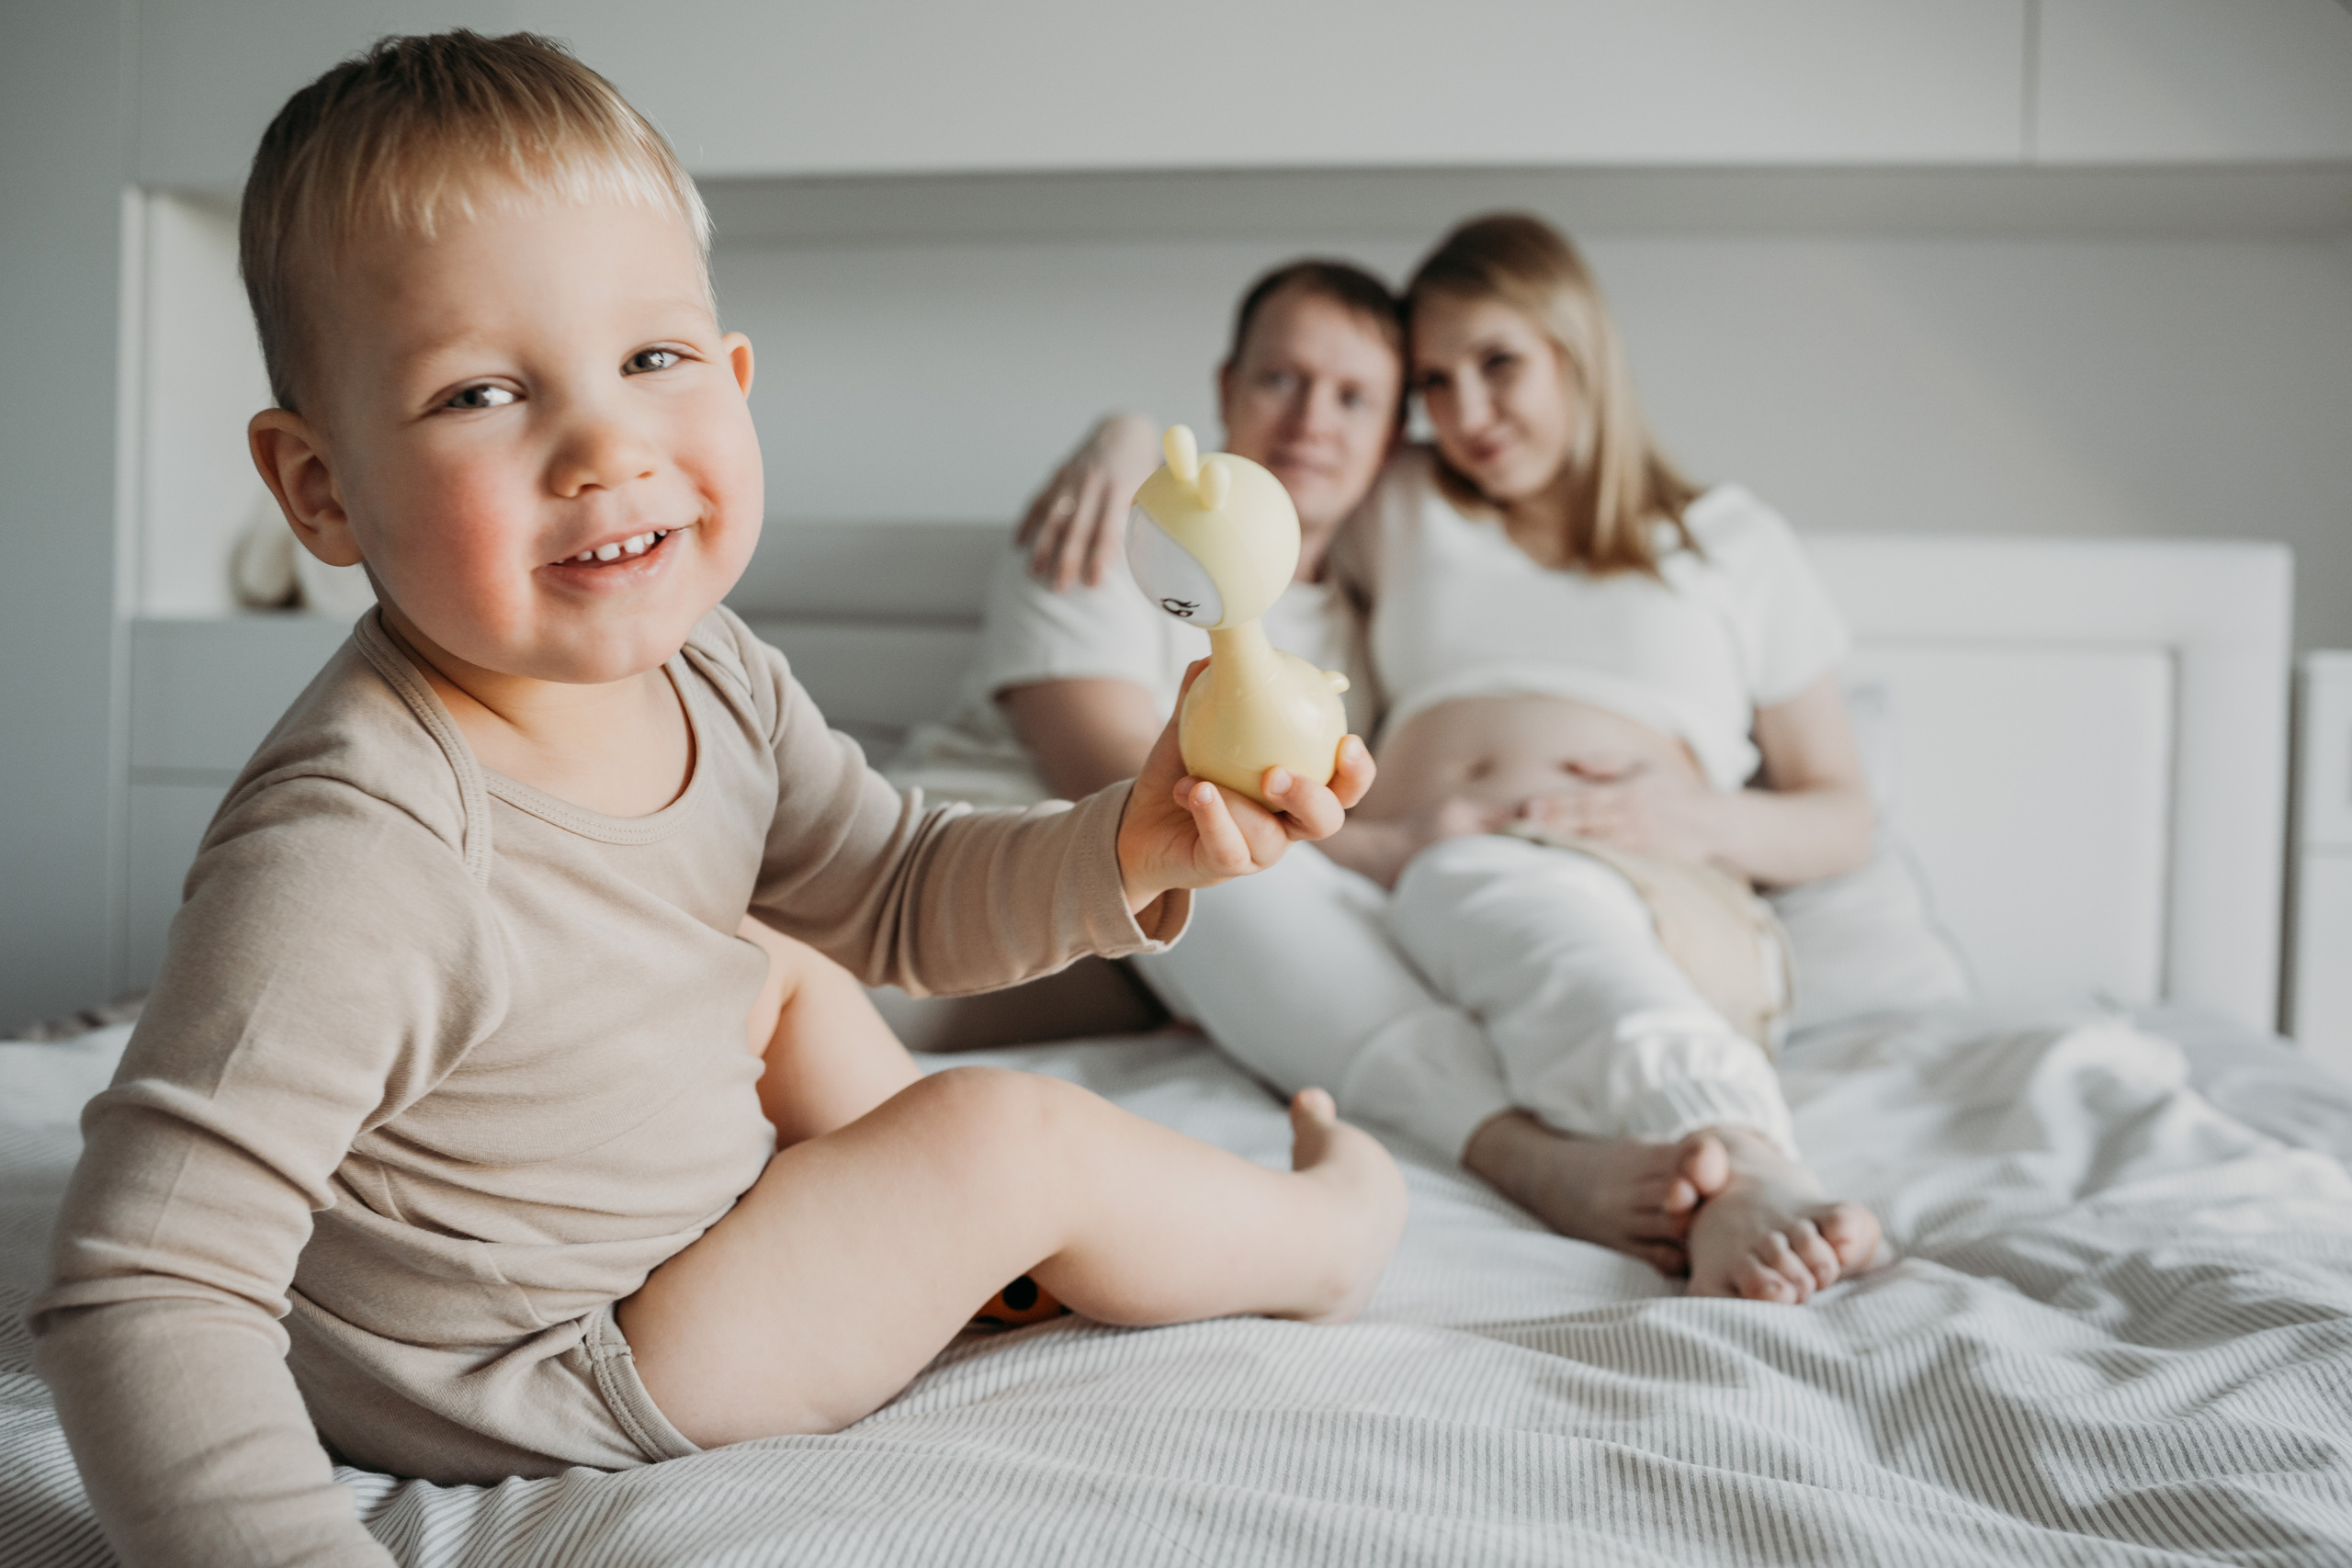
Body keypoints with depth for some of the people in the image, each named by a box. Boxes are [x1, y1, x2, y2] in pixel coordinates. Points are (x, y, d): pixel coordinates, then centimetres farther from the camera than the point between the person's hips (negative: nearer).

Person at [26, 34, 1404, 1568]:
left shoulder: (707, 677, -11)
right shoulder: (348, 860, -36)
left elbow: (896, 892, 4)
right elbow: (146, 1295, -33)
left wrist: (1128, 846, -14)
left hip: (667, 1209, 8)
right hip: (513, 1388, -7)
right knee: (1017, 1134, -5)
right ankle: (1325, 1233, 23)